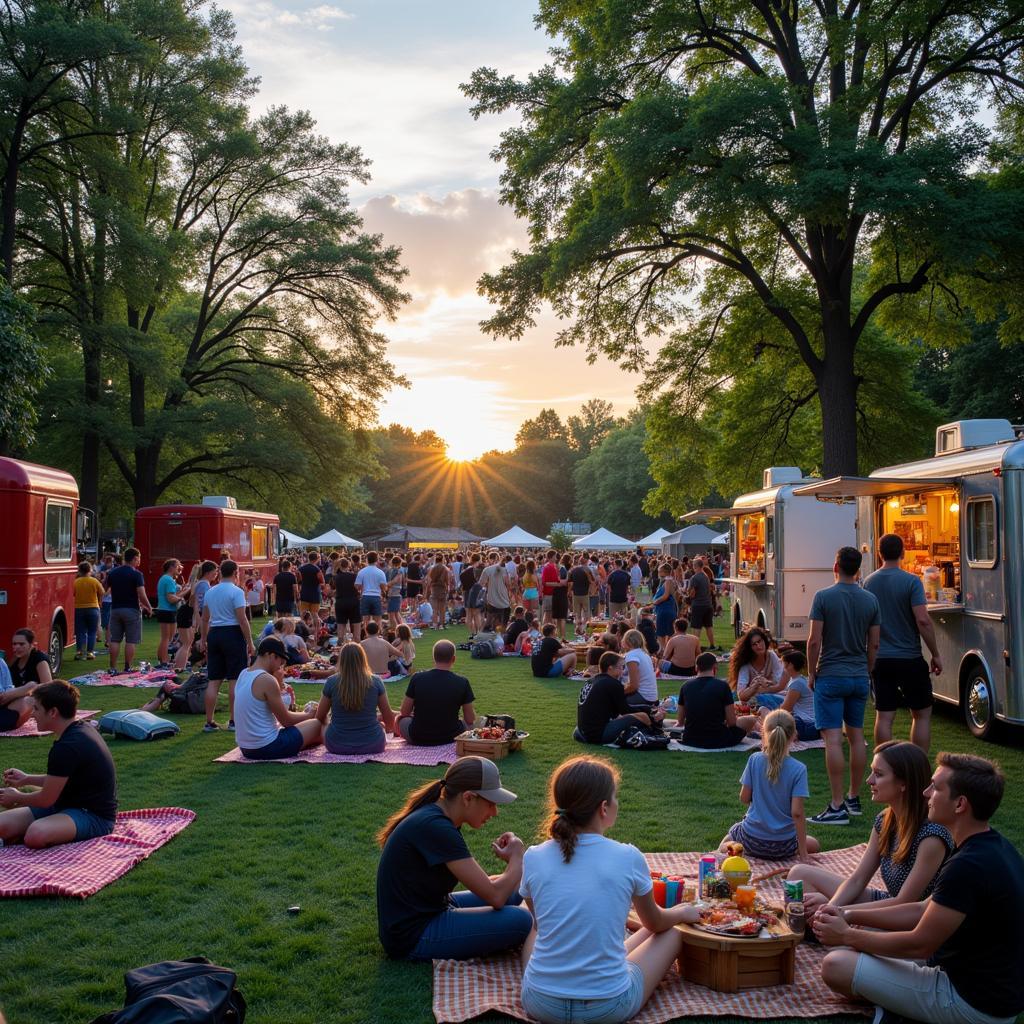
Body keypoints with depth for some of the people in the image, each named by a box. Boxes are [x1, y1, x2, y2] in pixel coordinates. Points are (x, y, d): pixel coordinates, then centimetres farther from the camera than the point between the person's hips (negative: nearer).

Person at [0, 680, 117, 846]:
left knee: (36, 835, -36)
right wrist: (26, 779, 26)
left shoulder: (67, 747, -23)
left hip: (95, 816, -8)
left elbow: (46, 799, -14)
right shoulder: (80, 731, 8)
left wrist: (16, 798, 6)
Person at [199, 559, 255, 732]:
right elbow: (242, 619, -14)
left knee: (214, 680, 9)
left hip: (214, 634, 6)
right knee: (234, 680, 1)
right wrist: (250, 643, -9)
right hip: (233, 634, -6)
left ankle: (209, 722, 10)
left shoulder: (210, 592, 10)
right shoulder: (236, 591, -10)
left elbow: (204, 619, 15)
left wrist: (203, 640, 24)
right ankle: (233, 721, 3)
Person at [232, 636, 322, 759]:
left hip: (245, 748, 9)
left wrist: (278, 684, 7)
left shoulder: (243, 675, 8)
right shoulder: (267, 680, -19)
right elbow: (286, 721, -11)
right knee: (316, 724, 3)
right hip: (266, 748, -9)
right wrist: (309, 715, 6)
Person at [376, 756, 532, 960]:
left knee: (513, 896, 15)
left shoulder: (438, 816, 3)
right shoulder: (435, 828, -26)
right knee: (519, 921, -19)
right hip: (411, 937, -10)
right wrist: (517, 857, -7)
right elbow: (495, 896, -24)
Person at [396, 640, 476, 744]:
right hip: (450, 738, 0)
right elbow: (470, 719, -5)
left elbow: (404, 712, 0)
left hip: (418, 738, 0)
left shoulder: (417, 678, -10)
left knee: (401, 719, 28)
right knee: (469, 724, 29)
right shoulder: (462, 682, -12)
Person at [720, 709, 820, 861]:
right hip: (783, 846, -2)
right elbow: (797, 812, -18)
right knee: (813, 845, 30)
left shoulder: (754, 759, -11)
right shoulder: (799, 769, -16)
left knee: (731, 833, 36)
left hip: (751, 840, 2)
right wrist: (803, 854, -12)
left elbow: (744, 798, -5)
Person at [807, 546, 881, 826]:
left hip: (830, 676, -5)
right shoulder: (870, 600, 4)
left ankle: (837, 807, -9)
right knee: (856, 736, 14)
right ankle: (854, 798, 24)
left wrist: (811, 673, 0)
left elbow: (815, 641, -12)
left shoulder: (823, 597, -10)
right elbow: (874, 645, 8)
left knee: (833, 739, -7)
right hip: (859, 677, 5)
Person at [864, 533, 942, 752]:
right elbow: (923, 620, -17)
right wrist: (935, 654, -7)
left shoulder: (869, 582, 4)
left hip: (880, 660, 4)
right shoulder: (911, 581, -10)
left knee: (884, 716, 6)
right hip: (910, 659, -4)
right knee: (921, 715, 9)